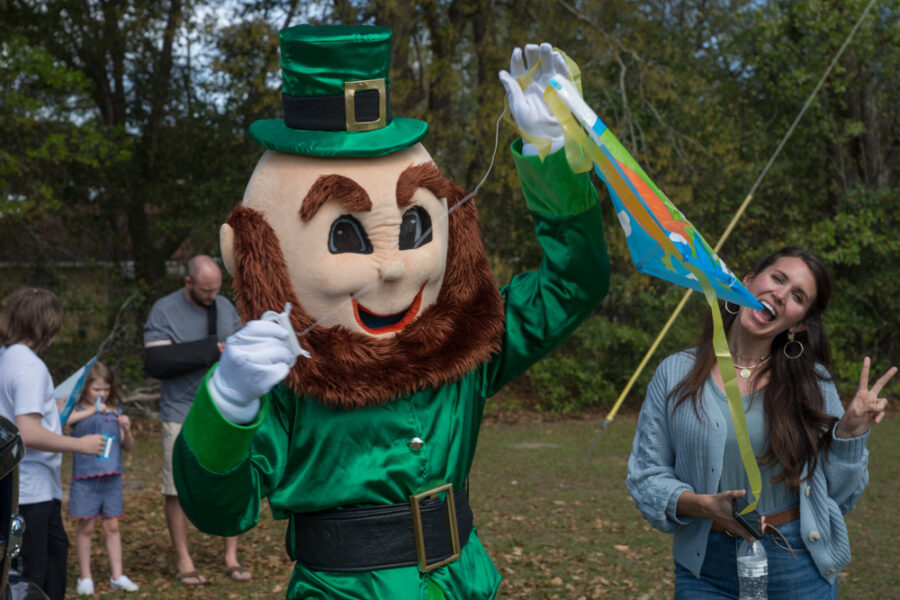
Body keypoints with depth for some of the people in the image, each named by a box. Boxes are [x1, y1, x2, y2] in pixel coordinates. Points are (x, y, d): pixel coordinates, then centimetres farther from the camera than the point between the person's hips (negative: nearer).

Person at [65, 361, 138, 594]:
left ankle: (117, 576, 15)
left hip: (112, 478, 3)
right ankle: (85, 577, 16)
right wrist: (91, 411, -33)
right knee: (86, 526, 4)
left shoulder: (115, 411, 7)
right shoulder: (77, 411, -4)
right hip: (85, 479, -3)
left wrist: (127, 429, -9)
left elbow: (128, 447, 11)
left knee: (112, 526, 8)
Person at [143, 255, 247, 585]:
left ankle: (231, 557, 15)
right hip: (182, 416, -4)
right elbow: (156, 362, -18)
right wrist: (209, 350, -20)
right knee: (178, 489, 2)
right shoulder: (164, 310, -8)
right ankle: (184, 561, 14)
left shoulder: (225, 307, 8)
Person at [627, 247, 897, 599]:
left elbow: (838, 497, 3)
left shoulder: (813, 382, 0)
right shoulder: (675, 374, -2)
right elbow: (645, 477, -1)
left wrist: (850, 432, -12)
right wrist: (703, 504, -17)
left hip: (799, 570, 1)